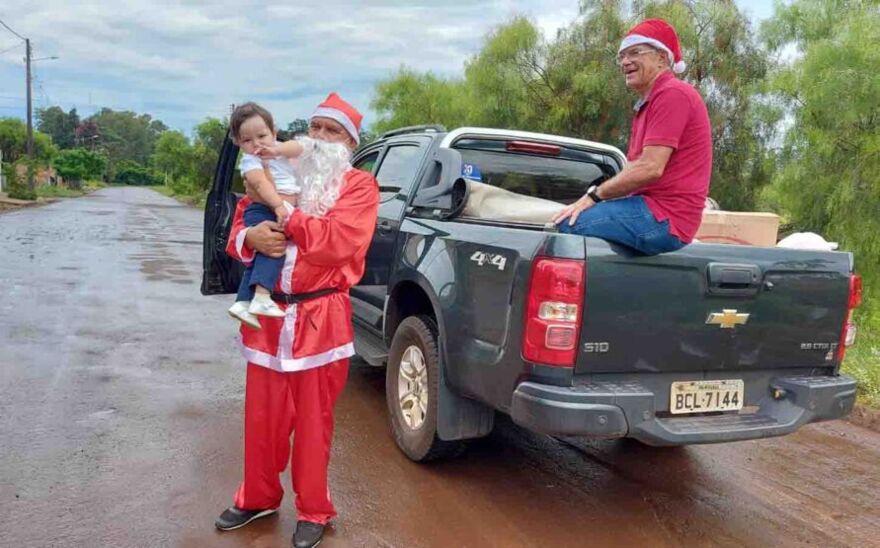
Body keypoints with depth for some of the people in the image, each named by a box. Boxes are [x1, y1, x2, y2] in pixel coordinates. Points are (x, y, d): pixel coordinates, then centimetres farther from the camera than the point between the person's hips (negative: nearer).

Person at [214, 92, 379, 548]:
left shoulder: (358, 185, -2)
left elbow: (337, 242, -19)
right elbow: (238, 228, 11)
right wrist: (250, 237, -12)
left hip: (320, 318, -4)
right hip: (268, 313, 5)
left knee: (312, 422, 7)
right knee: (262, 415, 14)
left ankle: (313, 511, 25)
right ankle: (258, 497, 36)